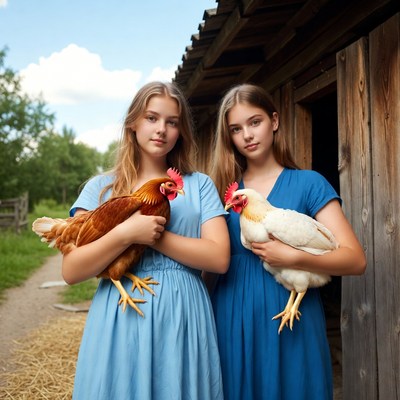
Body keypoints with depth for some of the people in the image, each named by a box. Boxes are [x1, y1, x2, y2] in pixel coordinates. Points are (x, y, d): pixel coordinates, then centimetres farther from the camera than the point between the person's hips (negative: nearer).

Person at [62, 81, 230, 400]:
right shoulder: (101, 187, 4)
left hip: (183, 319, 1)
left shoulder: (199, 184, 5)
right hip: (120, 320, 0)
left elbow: (219, 258, -6)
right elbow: (71, 271, -3)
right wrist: (126, 234, -17)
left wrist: (153, 236, -13)